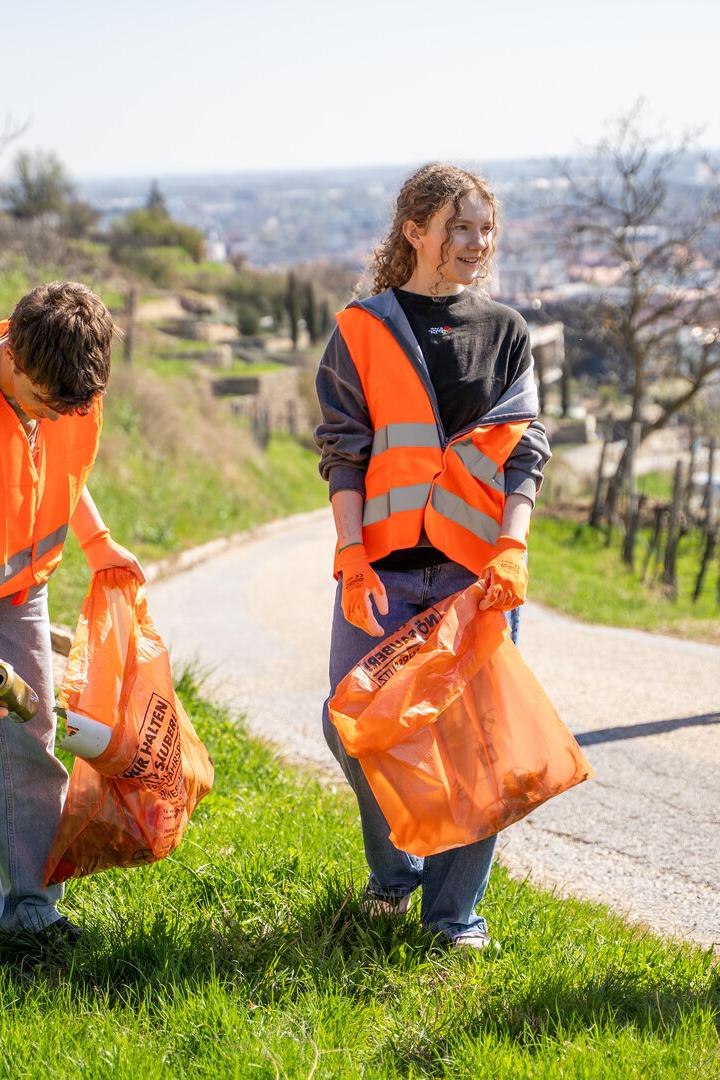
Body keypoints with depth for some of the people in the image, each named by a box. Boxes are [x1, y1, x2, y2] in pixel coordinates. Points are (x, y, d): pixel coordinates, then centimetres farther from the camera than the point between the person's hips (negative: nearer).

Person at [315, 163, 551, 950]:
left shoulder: (505, 332, 10)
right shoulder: (362, 330, 5)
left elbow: (525, 448, 3)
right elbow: (342, 451, 1)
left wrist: (511, 547, -12)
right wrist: (352, 560, -10)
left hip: (477, 567, 1)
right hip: (382, 563, 0)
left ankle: (455, 907, 13)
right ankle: (394, 870, 25)